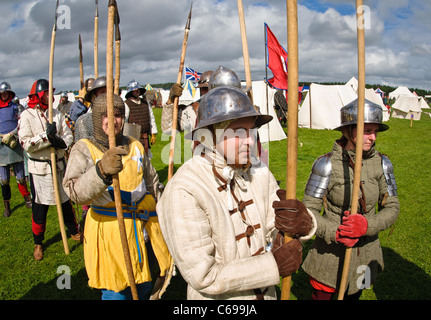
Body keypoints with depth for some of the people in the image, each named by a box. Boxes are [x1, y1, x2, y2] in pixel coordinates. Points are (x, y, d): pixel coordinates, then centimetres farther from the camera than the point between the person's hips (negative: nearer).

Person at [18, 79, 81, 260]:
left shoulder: (56, 114, 5)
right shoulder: (27, 116, -8)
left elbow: (68, 135, 1)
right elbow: (26, 144, -15)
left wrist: (61, 141, -20)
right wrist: (46, 135, -23)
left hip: (59, 165, 4)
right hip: (39, 169, -3)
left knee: (66, 201, 15)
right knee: (40, 207, 6)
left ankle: (74, 232, 34)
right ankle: (38, 243, 24)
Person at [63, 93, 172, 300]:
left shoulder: (136, 147, 6)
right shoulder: (84, 149, -8)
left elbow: (152, 185, 18)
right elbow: (75, 191, -25)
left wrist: (156, 219, 23)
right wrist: (101, 170, -43)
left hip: (139, 226, 4)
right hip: (105, 228, -4)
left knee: (142, 287, 15)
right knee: (115, 292, 5)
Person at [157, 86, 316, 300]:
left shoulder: (257, 171, -8)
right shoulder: (184, 192, -27)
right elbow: (202, 275, -26)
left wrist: (302, 222, -29)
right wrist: (274, 265, -24)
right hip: (218, 297, -5)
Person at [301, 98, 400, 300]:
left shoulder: (381, 163, -6)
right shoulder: (327, 164, -18)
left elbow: (392, 207, -4)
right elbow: (309, 209, -14)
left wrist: (367, 224, -24)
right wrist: (334, 232, -30)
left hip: (366, 252, 4)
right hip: (331, 252, -3)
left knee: (353, 295, 25)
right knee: (321, 295, 14)